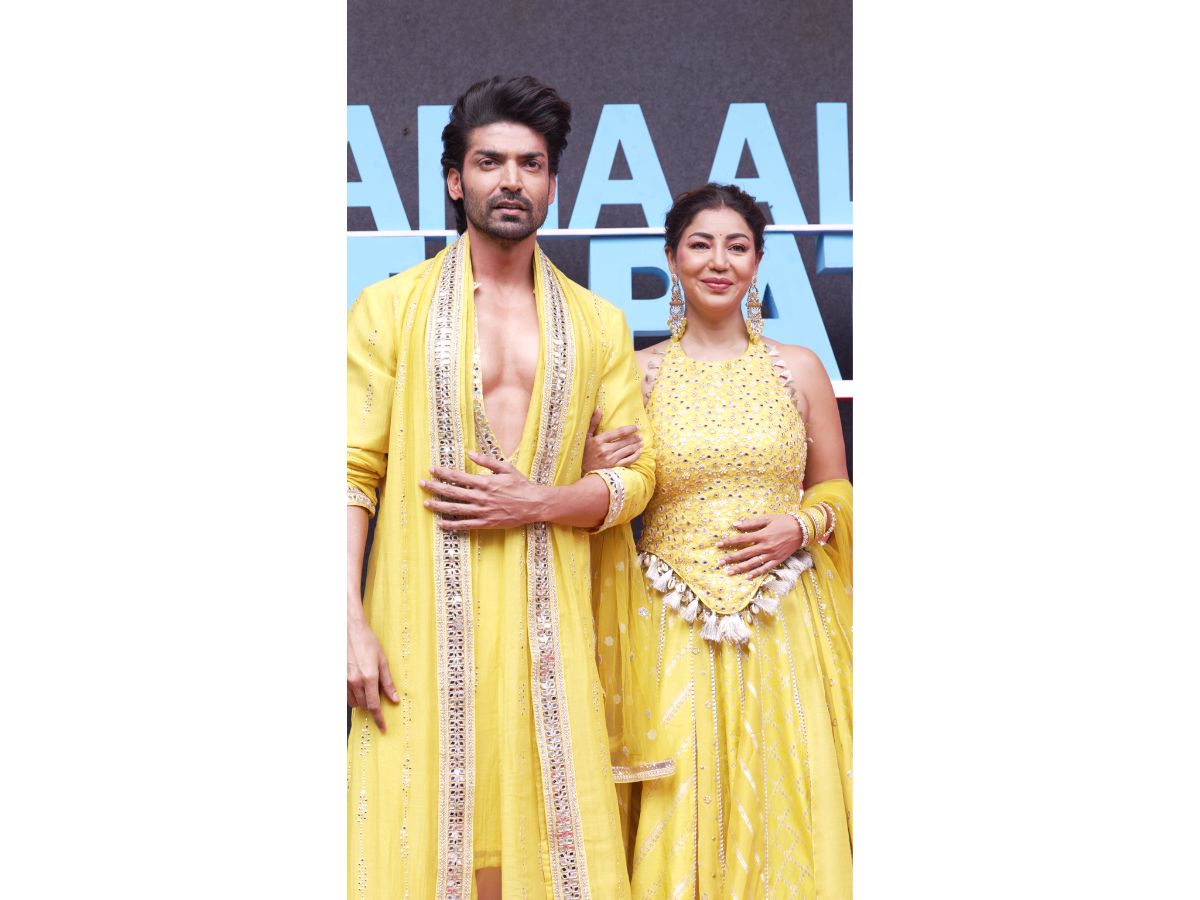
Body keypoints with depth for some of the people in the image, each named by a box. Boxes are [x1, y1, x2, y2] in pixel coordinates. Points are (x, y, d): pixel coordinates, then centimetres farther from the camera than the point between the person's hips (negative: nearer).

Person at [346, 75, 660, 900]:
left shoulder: (598, 326, 12)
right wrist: (353, 624, -10)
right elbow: (353, 470, -1)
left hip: (549, 626, 2)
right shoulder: (391, 309, 5)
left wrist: (535, 503, -8)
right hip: (424, 623, -2)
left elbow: (637, 476, 10)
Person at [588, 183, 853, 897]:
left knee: (781, 797, 2)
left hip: (783, 618, 1)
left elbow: (836, 491, 13)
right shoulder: (637, 372, 4)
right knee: (677, 805, 0)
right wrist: (595, 476, -12)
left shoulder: (799, 368, 6)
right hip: (673, 623, 0)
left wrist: (800, 526, -7)